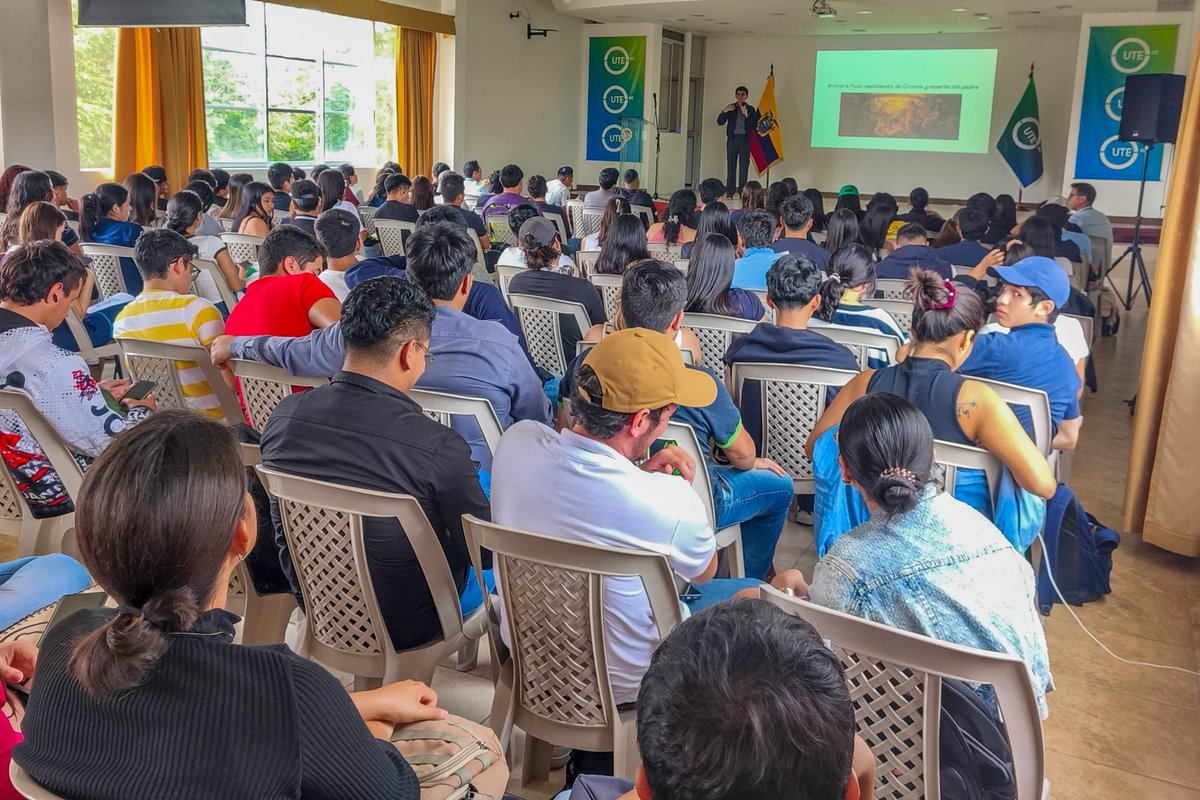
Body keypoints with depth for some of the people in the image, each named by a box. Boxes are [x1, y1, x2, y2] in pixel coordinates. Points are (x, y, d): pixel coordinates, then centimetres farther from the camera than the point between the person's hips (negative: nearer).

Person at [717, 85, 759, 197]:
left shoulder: (750, 109, 7)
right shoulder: (730, 108, 10)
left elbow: (754, 126, -2)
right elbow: (720, 122, 3)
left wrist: (746, 115, -15)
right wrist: (724, 112, -13)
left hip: (745, 139, -1)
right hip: (732, 138, 1)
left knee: (744, 166, -3)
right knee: (731, 165, -1)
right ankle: (729, 191, 1)